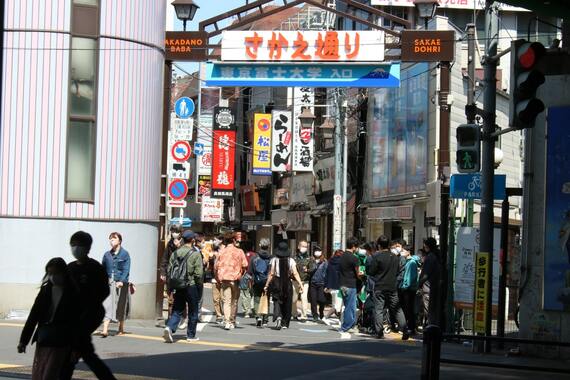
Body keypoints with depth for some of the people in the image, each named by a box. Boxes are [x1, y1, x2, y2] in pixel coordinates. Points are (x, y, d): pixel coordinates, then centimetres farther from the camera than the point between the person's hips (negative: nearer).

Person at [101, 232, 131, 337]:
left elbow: (126, 270, -10)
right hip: (108, 283, 2)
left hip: (120, 284, -2)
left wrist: (122, 281, -22)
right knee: (107, 305, -9)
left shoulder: (125, 254, -3)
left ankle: (121, 329, 25)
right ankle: (105, 330, -15)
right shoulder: (107, 254, 9)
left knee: (120, 306, 9)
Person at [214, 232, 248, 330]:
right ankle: (232, 322, 18)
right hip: (235, 278, -1)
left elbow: (216, 266, 3)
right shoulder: (239, 252, -1)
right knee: (234, 301, 12)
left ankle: (227, 322, -15)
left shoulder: (222, 252, 5)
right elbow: (244, 265, -6)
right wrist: (242, 274, 10)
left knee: (226, 301, -1)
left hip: (224, 278, 1)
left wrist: (218, 278, 13)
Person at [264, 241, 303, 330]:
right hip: (288, 284, 1)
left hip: (277, 283, -1)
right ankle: (285, 323, 18)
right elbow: (295, 274, -8)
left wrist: (267, 285, 5)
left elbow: (271, 274, -3)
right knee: (287, 303, 12)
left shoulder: (274, 260, -5)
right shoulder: (291, 261, -3)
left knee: (277, 301, 1)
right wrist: (300, 284, -7)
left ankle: (278, 317, -28)